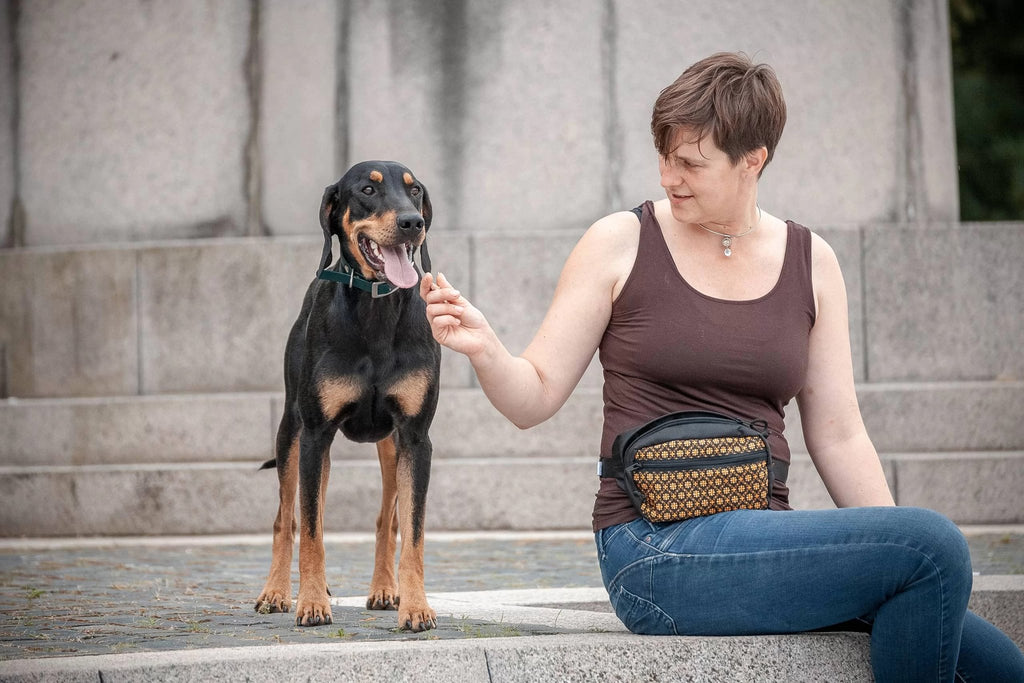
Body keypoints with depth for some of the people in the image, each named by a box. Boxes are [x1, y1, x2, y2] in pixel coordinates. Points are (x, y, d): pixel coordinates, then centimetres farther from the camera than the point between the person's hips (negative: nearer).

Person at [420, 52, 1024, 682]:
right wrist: (484, 348, -19)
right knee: (934, 541, -23)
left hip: (763, 545, 5)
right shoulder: (621, 245, 1)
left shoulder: (811, 262, 10)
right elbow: (535, 398, 2)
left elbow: (838, 435, 11)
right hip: (654, 552, -4)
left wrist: (897, 557, 2)